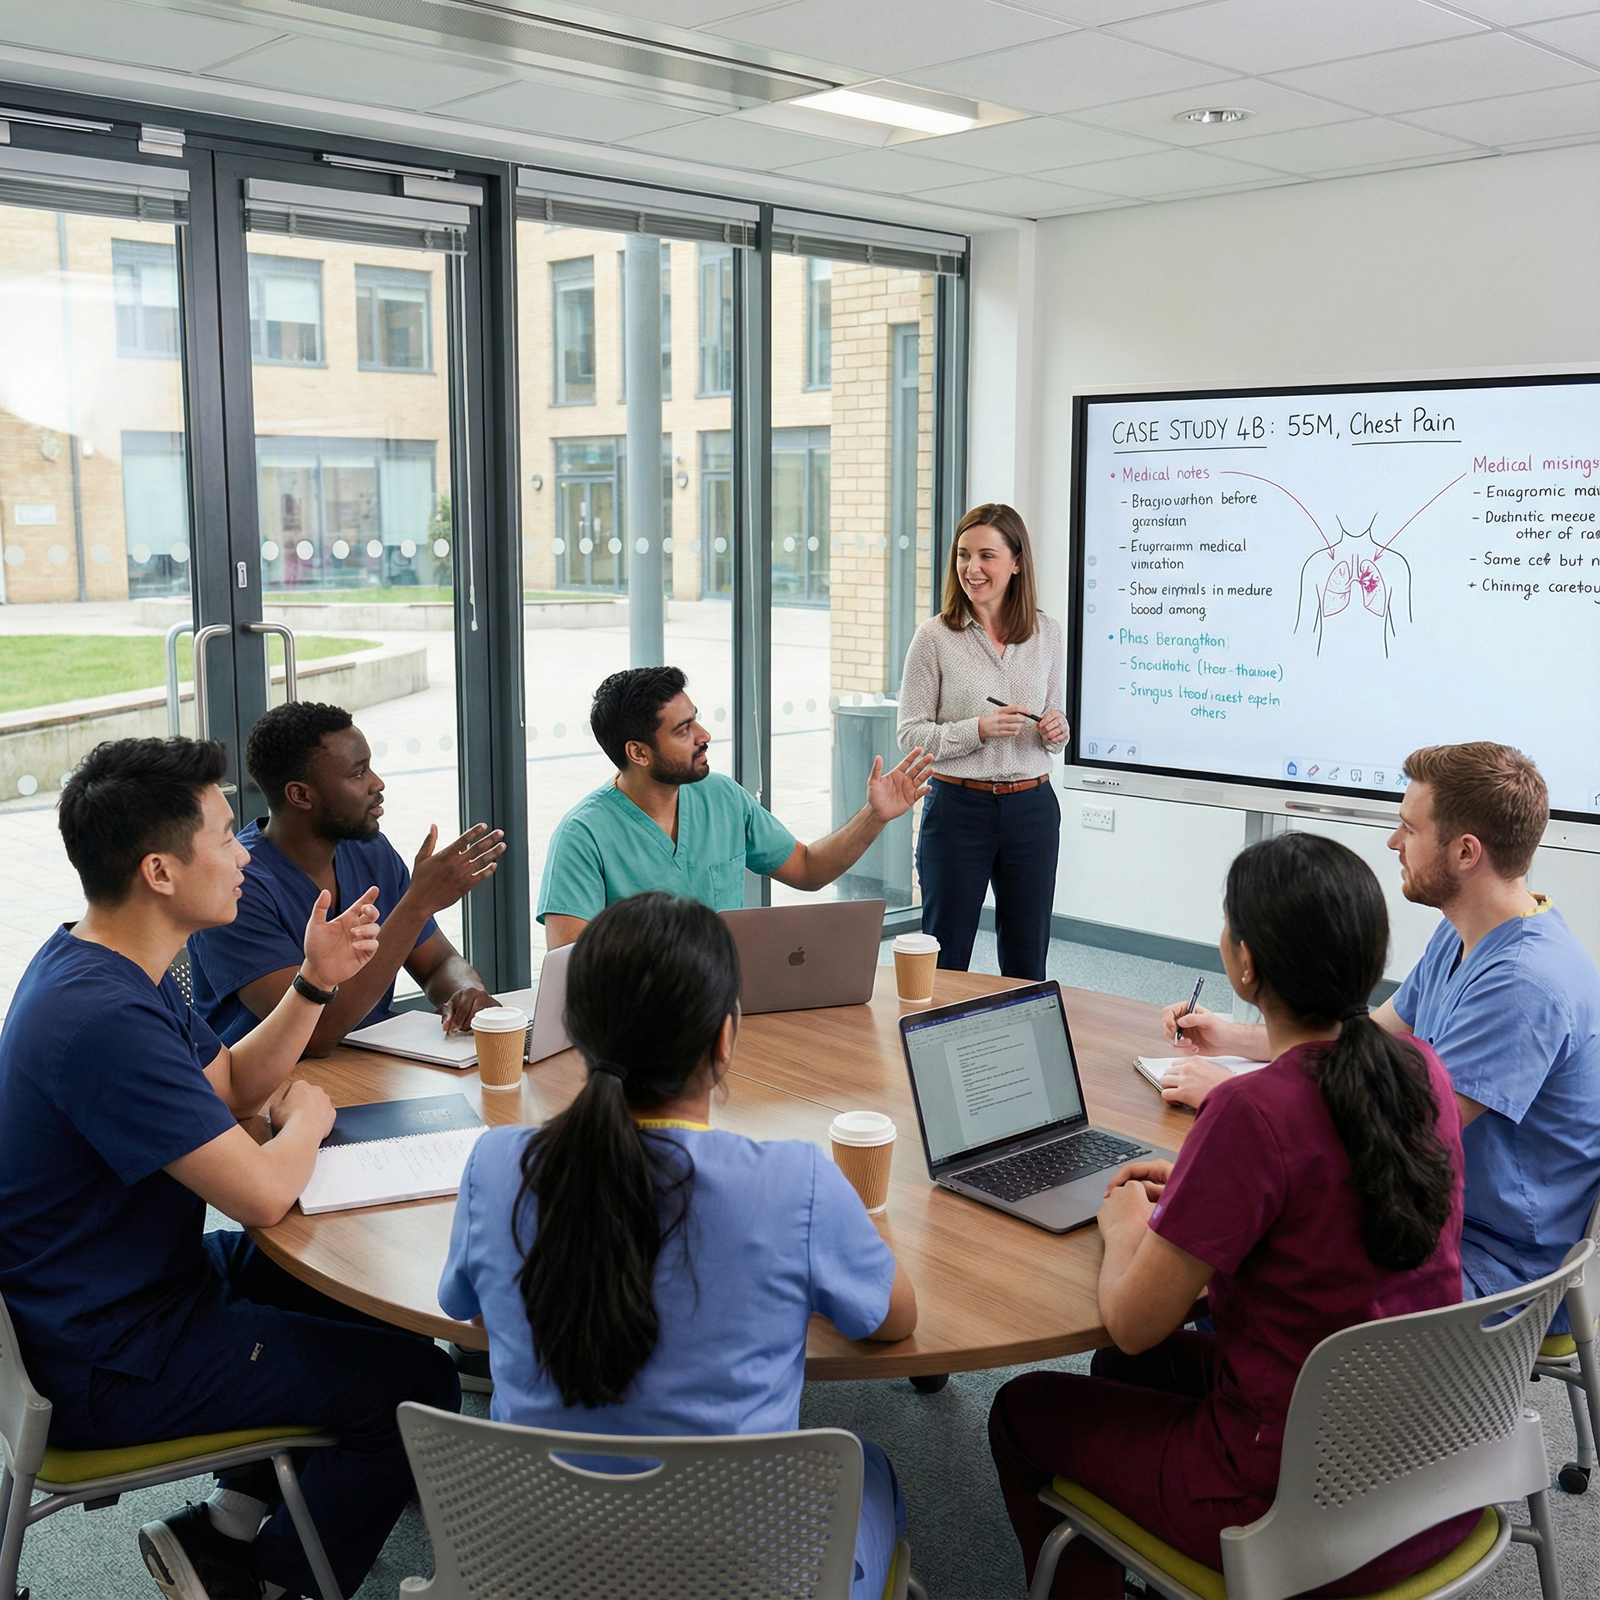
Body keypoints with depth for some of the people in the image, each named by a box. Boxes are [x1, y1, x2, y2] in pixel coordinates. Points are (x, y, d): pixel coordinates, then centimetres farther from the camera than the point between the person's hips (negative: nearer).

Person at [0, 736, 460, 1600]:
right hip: (107, 1365, -10)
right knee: (418, 1384, -9)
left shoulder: (105, 966, 2)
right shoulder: (103, 1020, -32)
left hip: (122, 1287, 10)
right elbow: (263, 1192, -31)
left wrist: (314, 982, -3)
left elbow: (231, 1086, 12)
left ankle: (240, 1508, 23)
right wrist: (306, 1118, -9)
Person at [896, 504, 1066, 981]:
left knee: (1027, 964, 12)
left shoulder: (1046, 632, 6)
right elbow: (911, 734, -6)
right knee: (944, 961, 7)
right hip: (957, 807, -3)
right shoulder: (934, 637, -5)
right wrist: (978, 729, -19)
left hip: (1032, 809, 3)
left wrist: (1057, 732, -7)